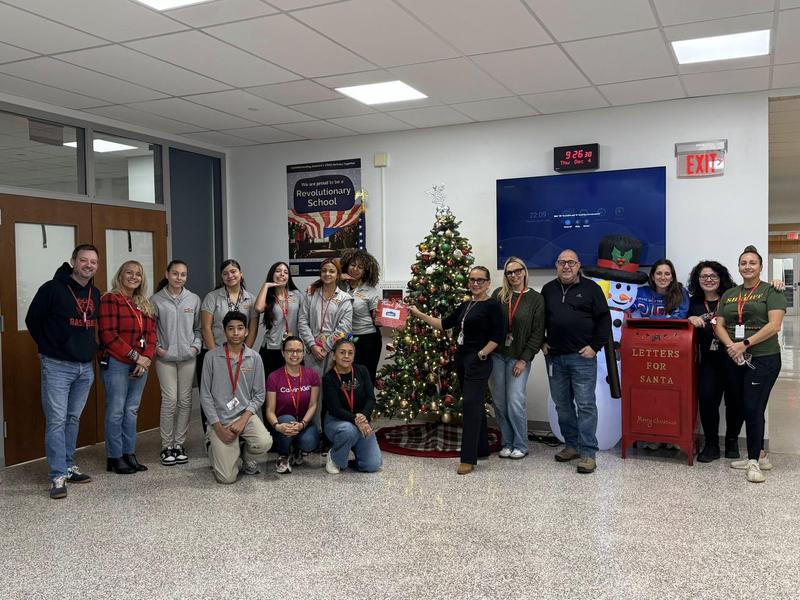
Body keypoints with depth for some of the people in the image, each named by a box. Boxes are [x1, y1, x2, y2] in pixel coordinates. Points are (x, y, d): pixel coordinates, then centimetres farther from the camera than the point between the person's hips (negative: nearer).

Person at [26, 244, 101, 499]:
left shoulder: (95, 294, 8)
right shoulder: (52, 288, -11)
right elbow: (32, 320, -2)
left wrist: (89, 348, 12)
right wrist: (49, 348, 4)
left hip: (86, 367, 6)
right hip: (57, 366, -6)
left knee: (73, 419, 15)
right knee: (56, 420, -3)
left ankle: (69, 466, 25)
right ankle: (58, 476, 1)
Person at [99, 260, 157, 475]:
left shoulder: (145, 304, 16)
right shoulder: (110, 299, -6)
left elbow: (151, 333, 12)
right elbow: (109, 335, -14)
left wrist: (147, 358, -5)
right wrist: (135, 356, -15)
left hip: (140, 365, 6)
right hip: (116, 363, -6)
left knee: (132, 410, 11)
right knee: (116, 410, -1)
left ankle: (129, 454, 19)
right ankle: (114, 458, 8)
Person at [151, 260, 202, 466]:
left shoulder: (194, 299, 6)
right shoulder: (156, 300, -1)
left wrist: (196, 345, -3)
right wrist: (157, 348, -7)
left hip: (188, 357, 3)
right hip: (165, 358, -3)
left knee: (185, 401, 5)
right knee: (170, 400, -7)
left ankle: (179, 444, 16)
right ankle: (167, 446, 5)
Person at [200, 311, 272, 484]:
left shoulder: (255, 358, 1)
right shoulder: (212, 356, -4)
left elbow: (258, 395, 2)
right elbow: (205, 395, -3)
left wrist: (243, 419, -12)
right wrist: (218, 427, -10)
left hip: (246, 416, 2)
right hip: (220, 419, -2)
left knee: (264, 442, -30)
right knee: (227, 477, -13)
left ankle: (246, 457, 6)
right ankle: (213, 447, 22)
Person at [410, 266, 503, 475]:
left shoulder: (492, 306, -7)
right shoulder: (465, 306, 15)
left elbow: (497, 336, -12)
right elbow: (444, 324, 17)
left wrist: (481, 354, -15)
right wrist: (419, 314, 15)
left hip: (478, 362, -8)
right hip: (462, 359, 8)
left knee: (471, 404, -11)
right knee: (474, 404, 14)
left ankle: (468, 459, -10)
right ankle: (481, 448, 26)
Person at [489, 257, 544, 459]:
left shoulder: (535, 298, 0)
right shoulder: (498, 294, 5)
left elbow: (538, 333, -2)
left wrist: (524, 359, -7)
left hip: (519, 358, -2)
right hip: (496, 355, 2)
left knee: (515, 402, -6)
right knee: (499, 402, 5)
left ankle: (520, 445, 10)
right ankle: (507, 443, 19)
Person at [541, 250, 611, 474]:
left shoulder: (590, 288, -1)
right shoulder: (548, 290, 11)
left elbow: (604, 319, -2)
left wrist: (595, 346, -7)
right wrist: (542, 342, 10)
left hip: (582, 357, -4)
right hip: (554, 357, 5)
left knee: (585, 404, -4)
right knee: (562, 404, 11)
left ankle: (588, 452, 0)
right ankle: (571, 445, 24)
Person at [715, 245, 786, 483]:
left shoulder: (771, 291, -1)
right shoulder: (729, 295, 14)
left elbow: (774, 325, -12)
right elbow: (719, 326, 8)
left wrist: (745, 344, -17)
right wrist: (731, 346, -11)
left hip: (763, 358, -5)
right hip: (735, 360, 5)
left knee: (753, 408, -7)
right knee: (741, 407, 8)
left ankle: (754, 461, 5)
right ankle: (760, 455, 24)